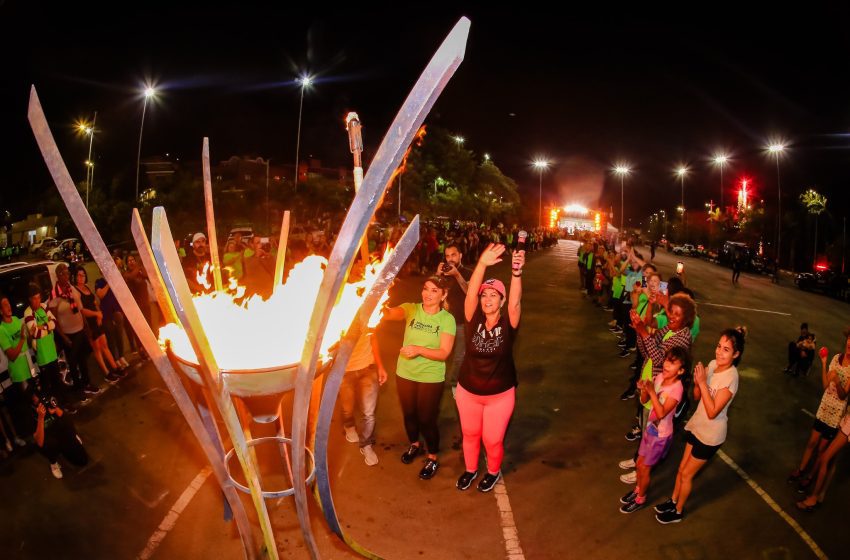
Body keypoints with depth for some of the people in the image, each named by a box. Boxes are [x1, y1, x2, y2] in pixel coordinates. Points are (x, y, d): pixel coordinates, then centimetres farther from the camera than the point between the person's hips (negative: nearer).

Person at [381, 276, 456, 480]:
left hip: (431, 378, -3)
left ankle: (432, 459, 33)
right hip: (405, 374, 3)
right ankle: (414, 445, 50)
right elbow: (390, 314, -29)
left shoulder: (447, 319, -12)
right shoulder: (411, 309, -8)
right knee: (409, 414, 21)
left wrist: (419, 350, -30)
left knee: (426, 419, 8)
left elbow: (444, 353, -16)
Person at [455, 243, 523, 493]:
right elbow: (470, 294, -30)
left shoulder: (508, 323, -16)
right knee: (470, 435, 21)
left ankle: (494, 472, 44)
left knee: (493, 440, 13)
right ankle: (470, 469, 48)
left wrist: (516, 273, -53)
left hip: (500, 395, -2)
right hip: (467, 391, 2)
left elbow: (515, 302, -36)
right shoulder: (474, 320, -13)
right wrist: (482, 264, -46)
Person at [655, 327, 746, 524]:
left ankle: (678, 512, 33)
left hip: (710, 435, -6)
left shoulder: (731, 377, -27)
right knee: (682, 468, 20)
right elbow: (697, 397, 3)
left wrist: (703, 382, -30)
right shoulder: (712, 364, -6)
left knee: (686, 474, 11)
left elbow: (712, 412, -27)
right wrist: (697, 382, -17)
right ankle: (673, 500, 42)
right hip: (697, 426, 6)